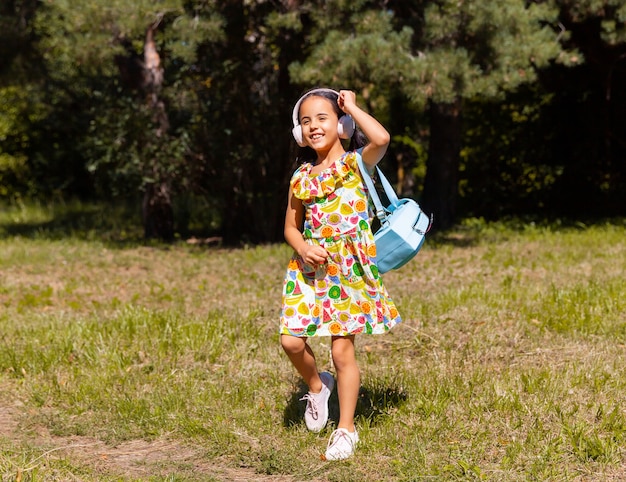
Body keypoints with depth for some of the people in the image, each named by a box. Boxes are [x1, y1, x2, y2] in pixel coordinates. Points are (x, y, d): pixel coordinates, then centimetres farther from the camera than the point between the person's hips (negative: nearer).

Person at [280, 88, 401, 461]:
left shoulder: (356, 163, -3)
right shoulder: (301, 177, 9)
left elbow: (382, 138, -25)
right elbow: (291, 225, 16)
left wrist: (352, 107, -10)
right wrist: (303, 248, -7)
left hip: (349, 269, -4)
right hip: (310, 270, 4)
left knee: (342, 349, -3)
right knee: (292, 340, -6)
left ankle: (346, 429, 10)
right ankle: (317, 387, 27)